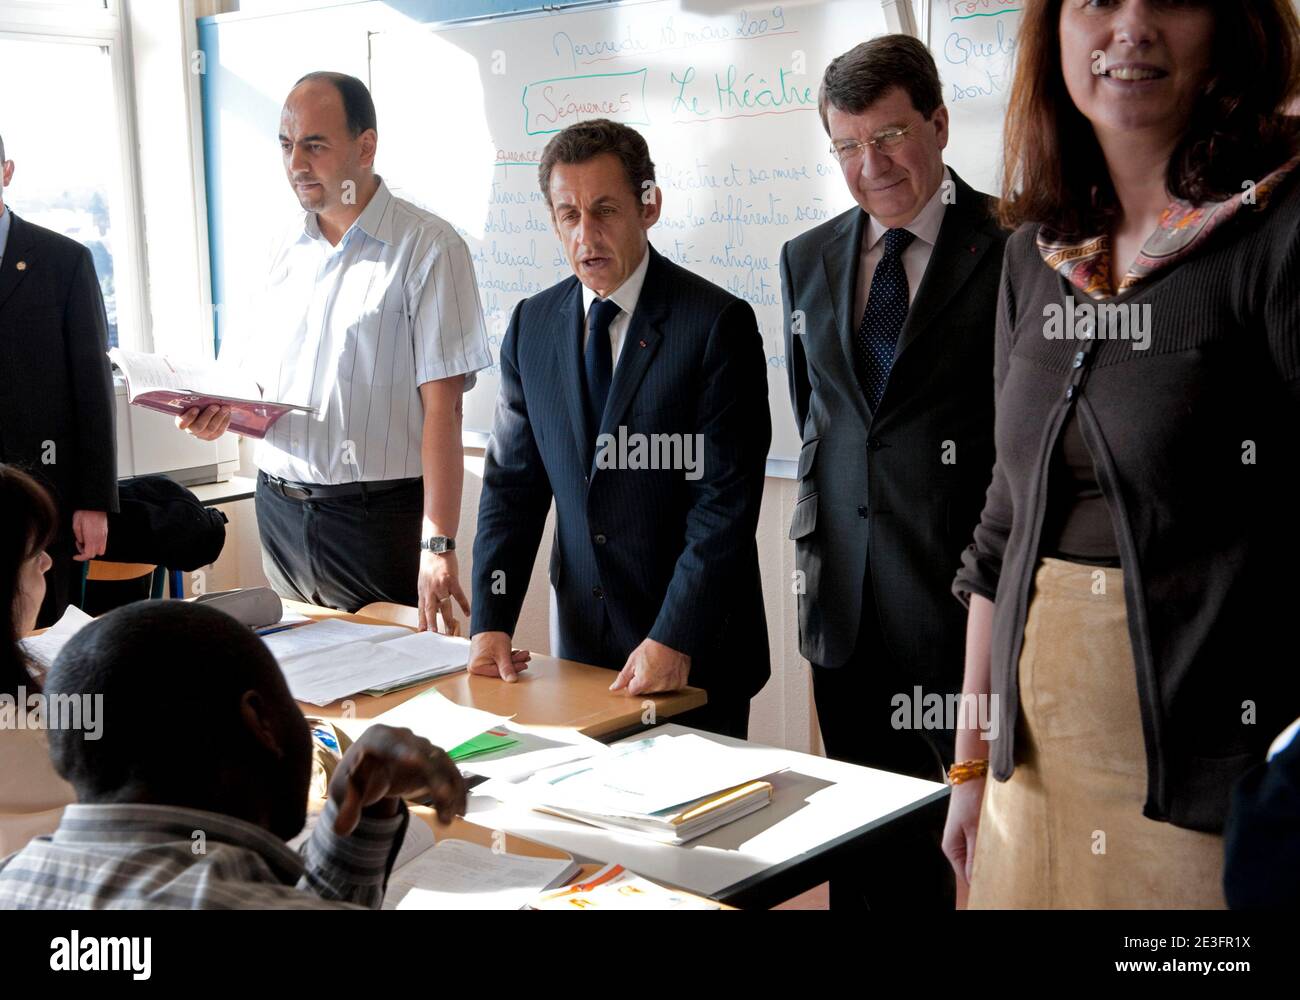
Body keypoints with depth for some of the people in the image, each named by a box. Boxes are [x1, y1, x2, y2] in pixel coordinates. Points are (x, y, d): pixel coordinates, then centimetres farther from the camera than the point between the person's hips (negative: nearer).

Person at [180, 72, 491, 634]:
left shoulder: (428, 247, -8)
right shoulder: (288, 252, 11)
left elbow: (442, 407, -14)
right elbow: (257, 380, 17)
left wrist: (439, 545, -19)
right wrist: (221, 412, -7)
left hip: (380, 517, -6)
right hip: (279, 509, 6)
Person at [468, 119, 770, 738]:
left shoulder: (718, 322, -12)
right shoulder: (531, 325, 4)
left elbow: (727, 498, -16)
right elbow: (512, 482, 6)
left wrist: (674, 639, -21)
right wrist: (491, 620, -4)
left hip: (695, 651, -4)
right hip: (580, 644, 5)